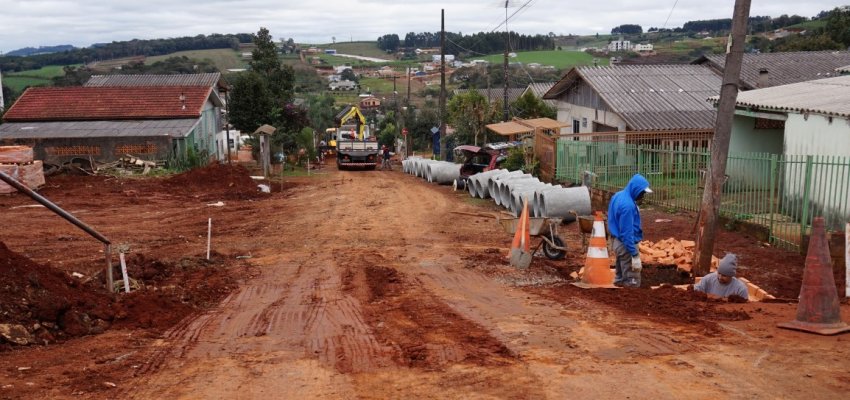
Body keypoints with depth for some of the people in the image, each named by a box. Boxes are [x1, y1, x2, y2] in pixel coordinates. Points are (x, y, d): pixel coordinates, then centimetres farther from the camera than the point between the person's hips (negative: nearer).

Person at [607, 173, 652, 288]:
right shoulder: (627, 205, -24)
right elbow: (627, 232, -24)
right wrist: (635, 255, -22)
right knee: (633, 283, -5)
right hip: (626, 244, -10)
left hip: (618, 241, 10)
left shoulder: (619, 196, 5)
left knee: (620, 280, 17)